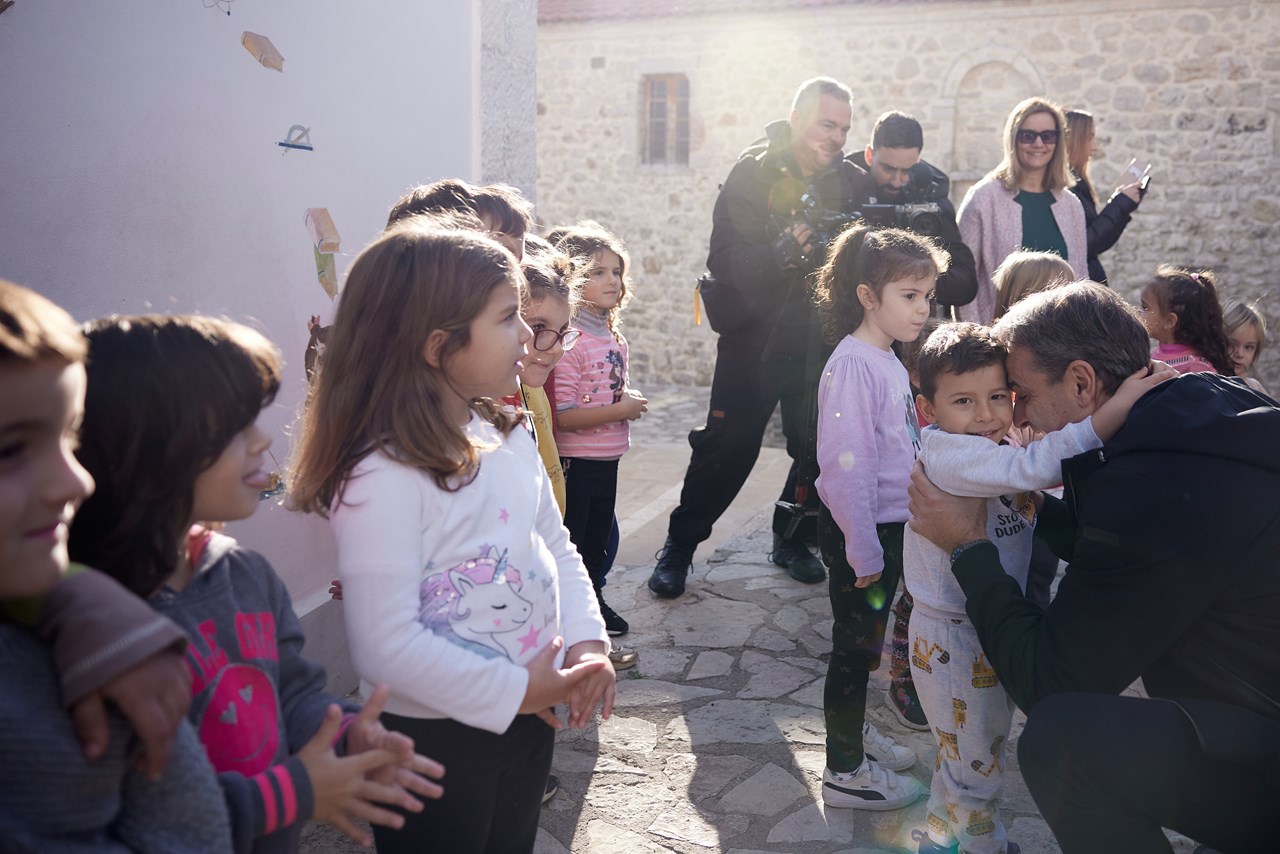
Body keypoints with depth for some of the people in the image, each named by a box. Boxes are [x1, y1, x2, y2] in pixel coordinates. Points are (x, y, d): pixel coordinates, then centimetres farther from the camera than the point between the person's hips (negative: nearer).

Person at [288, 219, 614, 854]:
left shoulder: (507, 436, 1)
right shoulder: (383, 475, -25)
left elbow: (556, 546, 9)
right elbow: (387, 646, -28)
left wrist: (587, 639, -7)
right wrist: (516, 690, -21)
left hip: (529, 715, 8)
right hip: (433, 737, -8)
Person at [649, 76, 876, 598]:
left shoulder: (853, 182, 5)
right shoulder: (753, 174, -6)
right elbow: (726, 260, -16)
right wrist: (784, 250, -33)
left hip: (821, 342, 4)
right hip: (754, 337, -3)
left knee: (819, 449, 5)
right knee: (725, 448, -2)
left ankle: (792, 541, 27)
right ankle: (678, 548, 14)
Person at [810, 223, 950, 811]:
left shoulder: (888, 360, 8)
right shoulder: (853, 365, -21)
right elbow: (845, 465, -24)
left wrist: (887, 539, 19)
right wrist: (862, 548, -22)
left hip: (890, 525, 9)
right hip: (860, 530, -9)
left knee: (869, 639, 22)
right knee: (855, 645, 4)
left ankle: (854, 728, 41)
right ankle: (845, 772, 18)